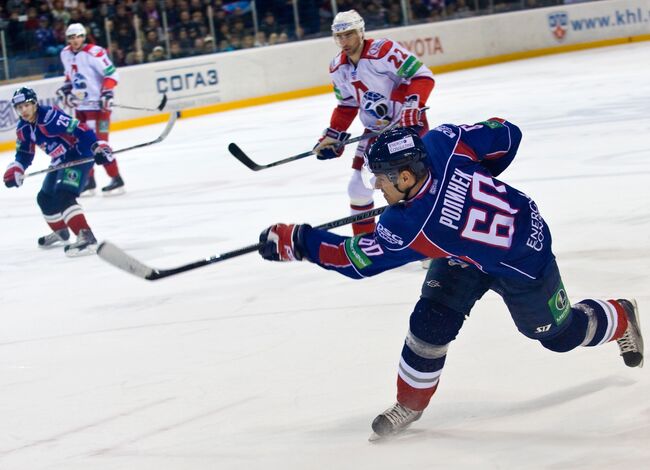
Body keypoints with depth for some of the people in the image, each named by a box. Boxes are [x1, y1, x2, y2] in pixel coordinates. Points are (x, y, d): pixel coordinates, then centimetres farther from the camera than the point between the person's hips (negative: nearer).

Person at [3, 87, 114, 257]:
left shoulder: (50, 117, -26)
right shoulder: (23, 128, 1)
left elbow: (81, 130, -29)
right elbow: (24, 154, 12)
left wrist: (98, 147, -37)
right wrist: (15, 170, -5)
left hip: (80, 156, -10)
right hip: (60, 161, 10)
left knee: (63, 196, -26)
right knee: (45, 198, 20)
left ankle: (86, 238, -34)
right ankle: (61, 233, 44)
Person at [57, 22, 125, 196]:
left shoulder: (93, 53, -18)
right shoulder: (66, 54, 7)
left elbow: (111, 74, -17)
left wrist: (107, 92, -26)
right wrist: (66, 88, 12)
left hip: (97, 105, -8)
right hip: (80, 105, 8)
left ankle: (116, 179, -7)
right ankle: (89, 181, 19)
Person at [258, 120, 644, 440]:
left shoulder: (411, 226, -41)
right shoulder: (442, 144, -27)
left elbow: (356, 259, -30)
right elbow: (507, 135, -15)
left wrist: (295, 241, -27)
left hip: (521, 261, -7)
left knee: (560, 333, 17)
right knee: (431, 321, -1)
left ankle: (622, 319, 47)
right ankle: (410, 404, 16)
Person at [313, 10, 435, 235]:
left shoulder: (384, 51, -22)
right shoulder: (338, 68, 2)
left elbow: (423, 77, -23)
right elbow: (346, 106, 15)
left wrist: (412, 107, -32)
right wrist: (332, 137, 10)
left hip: (408, 124, -7)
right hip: (375, 131, 7)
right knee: (358, 187, 6)